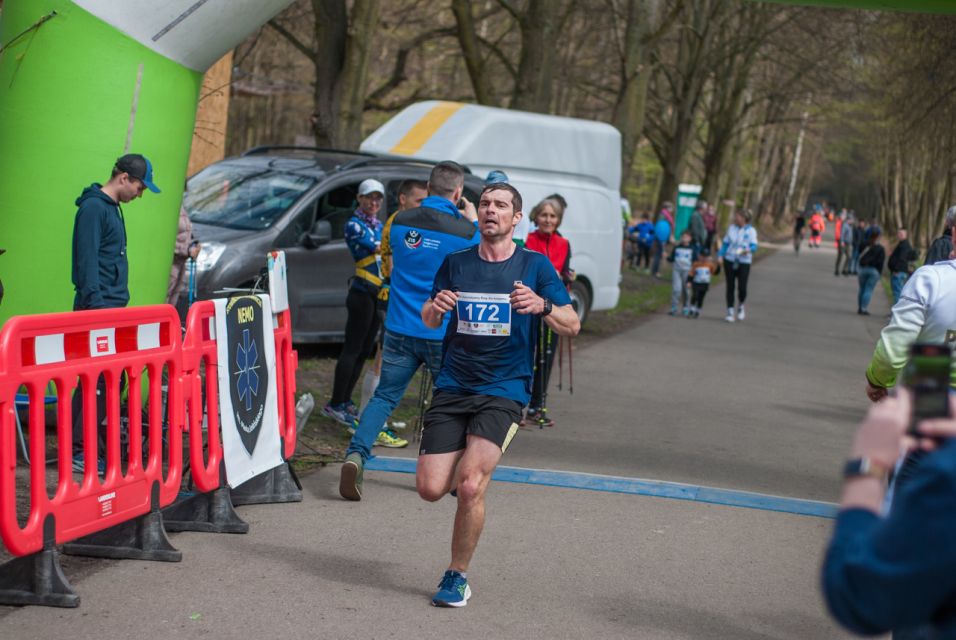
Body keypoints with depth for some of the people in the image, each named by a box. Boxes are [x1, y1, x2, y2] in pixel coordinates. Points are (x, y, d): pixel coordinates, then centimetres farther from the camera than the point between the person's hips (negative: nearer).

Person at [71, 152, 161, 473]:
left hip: (109, 309, 10)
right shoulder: (93, 208, -12)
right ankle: (77, 450, -8)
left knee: (95, 380, 10)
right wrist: (96, 307, -22)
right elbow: (87, 262, -18)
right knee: (105, 380, -11)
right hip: (98, 309, -10)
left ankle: (75, 448, 14)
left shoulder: (111, 208, 18)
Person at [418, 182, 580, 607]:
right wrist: (435, 308, -8)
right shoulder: (455, 263, 9)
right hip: (452, 387, 3)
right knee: (430, 489, -6)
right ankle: (470, 471, 30)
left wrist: (542, 306, -22)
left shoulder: (534, 265, 1)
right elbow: (429, 322, 18)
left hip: (504, 391, -3)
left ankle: (457, 577, 1)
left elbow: (572, 325, 0)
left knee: (469, 486, -19)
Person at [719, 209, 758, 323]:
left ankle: (740, 306, 20)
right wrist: (720, 255, 0)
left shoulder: (751, 231, -1)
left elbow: (754, 246, -9)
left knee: (742, 288, -9)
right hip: (730, 261, 3)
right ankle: (730, 311, 9)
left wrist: (748, 250, -30)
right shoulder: (731, 228, 8)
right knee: (730, 286, 1)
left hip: (744, 262, -3)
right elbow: (725, 243, 12)